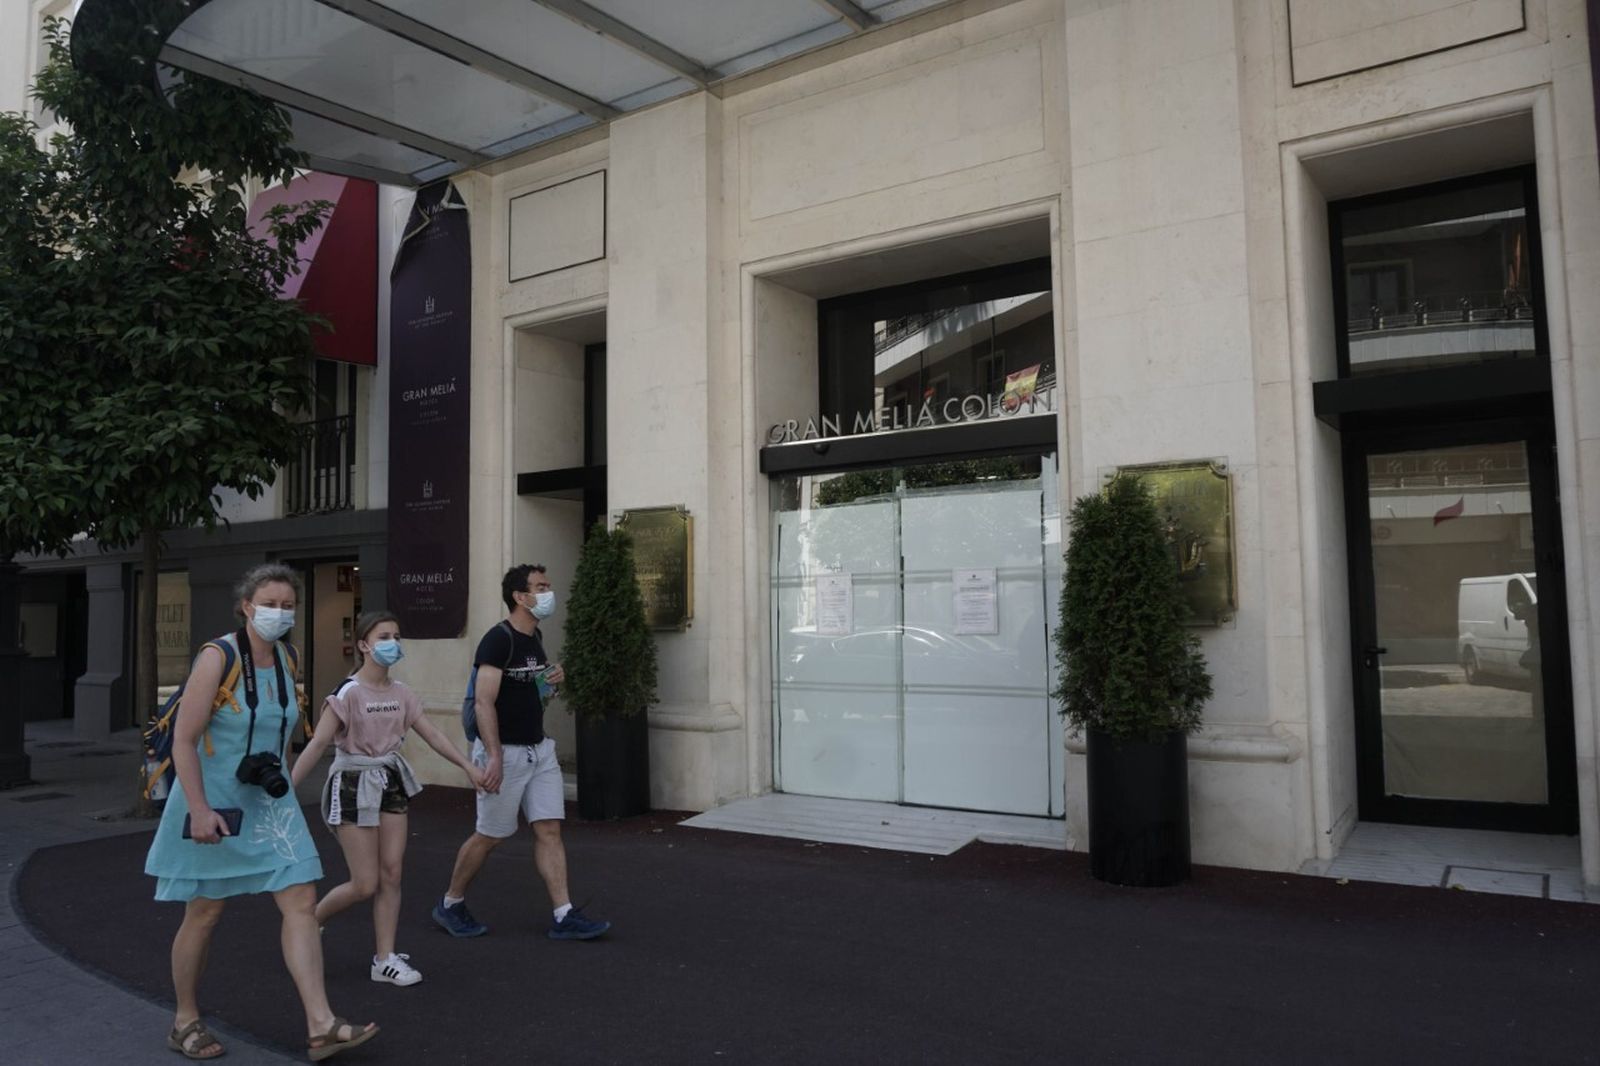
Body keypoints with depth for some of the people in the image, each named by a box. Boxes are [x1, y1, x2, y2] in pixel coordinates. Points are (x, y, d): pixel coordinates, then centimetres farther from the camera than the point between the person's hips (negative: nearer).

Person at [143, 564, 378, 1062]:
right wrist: (200, 809, -23)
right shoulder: (217, 658, -16)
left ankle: (320, 1025, -1)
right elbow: (183, 740, -18)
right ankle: (185, 1021, 29)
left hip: (271, 801, 6)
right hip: (215, 801, -6)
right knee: (205, 911, 7)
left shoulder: (286, 658, 3)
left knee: (302, 902, -2)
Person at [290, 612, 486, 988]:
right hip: (354, 784, -6)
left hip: (390, 782, 6)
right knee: (366, 884, -3)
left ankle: (386, 959, 12)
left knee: (391, 875, 3)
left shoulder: (401, 693, 3)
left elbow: (432, 734, 7)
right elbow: (317, 744, -18)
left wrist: (469, 767, 3)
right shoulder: (349, 693, -15)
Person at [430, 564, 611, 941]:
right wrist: (494, 758, -27)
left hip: (539, 750, 8)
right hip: (505, 751, -8)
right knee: (490, 835, 5)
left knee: (550, 829, 2)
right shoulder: (498, 640, -16)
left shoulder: (534, 637, 11)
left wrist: (554, 677, 4)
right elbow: (484, 702, -22)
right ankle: (450, 905, 25)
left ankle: (564, 916, 4)